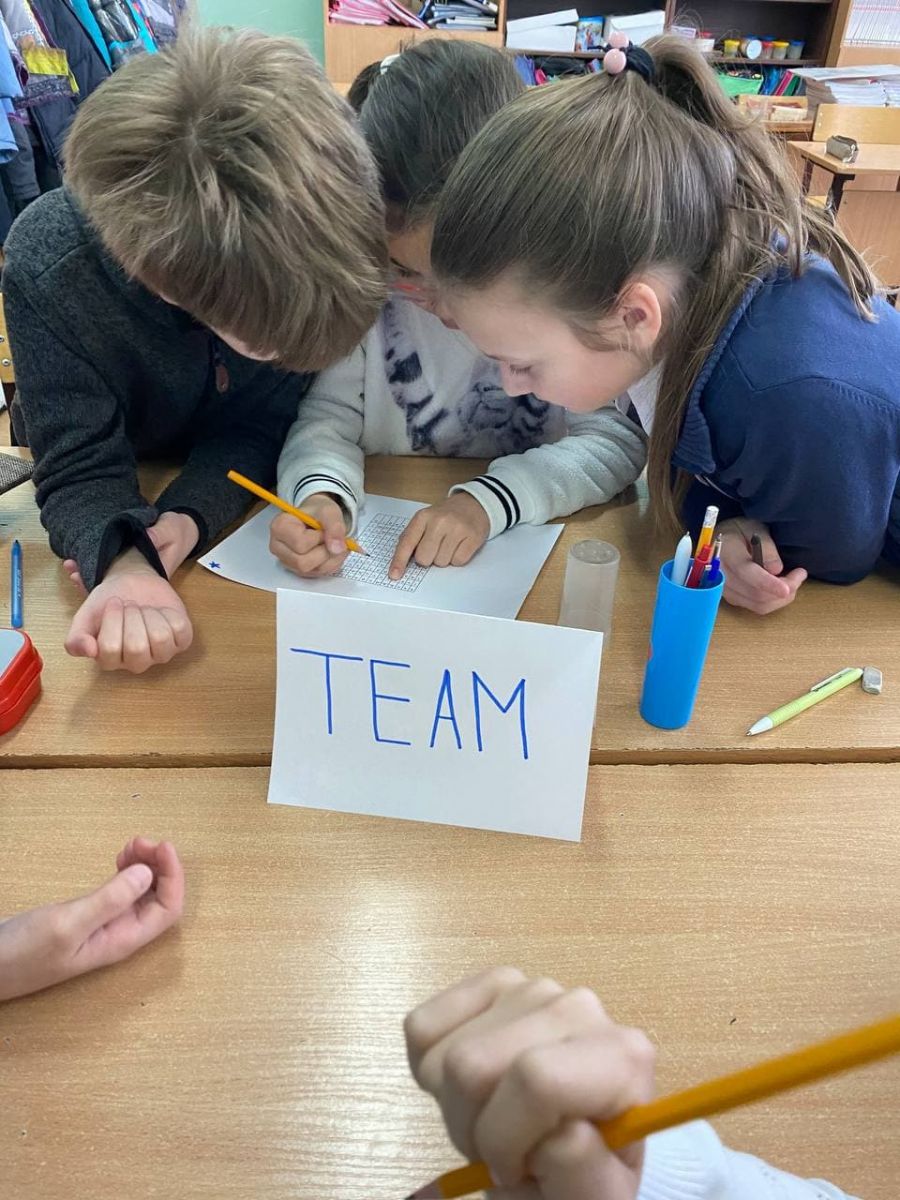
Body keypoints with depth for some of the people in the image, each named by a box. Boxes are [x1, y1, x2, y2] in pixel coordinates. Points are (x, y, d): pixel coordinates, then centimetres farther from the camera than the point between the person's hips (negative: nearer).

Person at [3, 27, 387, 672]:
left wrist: (189, 517, -35)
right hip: (120, 490, -1)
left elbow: (262, 425, -17)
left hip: (244, 493, 1)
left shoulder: (311, 245, -27)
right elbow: (81, 469, -26)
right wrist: (123, 566, -48)